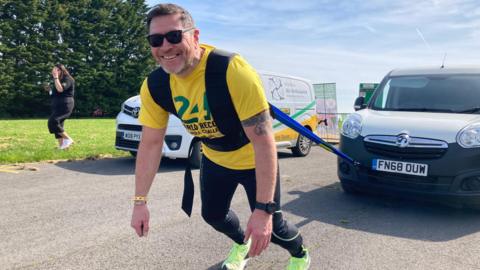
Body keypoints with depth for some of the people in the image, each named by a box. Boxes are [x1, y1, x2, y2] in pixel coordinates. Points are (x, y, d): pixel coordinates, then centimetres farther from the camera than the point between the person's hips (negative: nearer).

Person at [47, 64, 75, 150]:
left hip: (65, 105, -10)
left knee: (53, 122, -21)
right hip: (57, 105, 10)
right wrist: (50, 89, 15)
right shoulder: (58, 80, 20)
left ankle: (68, 139, -14)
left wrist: (56, 77, -18)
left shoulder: (68, 79, -8)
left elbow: (60, 89, -24)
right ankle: (61, 146, 9)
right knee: (57, 124, 7)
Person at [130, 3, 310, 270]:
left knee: (269, 226, 1)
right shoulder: (154, 87, -17)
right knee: (212, 214, 20)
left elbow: (264, 140, -35)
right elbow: (150, 143, -7)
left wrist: (264, 208, -36)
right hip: (214, 160, 6)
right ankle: (242, 244, 57)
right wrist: (139, 201, -7)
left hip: (253, 161, -5)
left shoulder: (233, 71, -36)